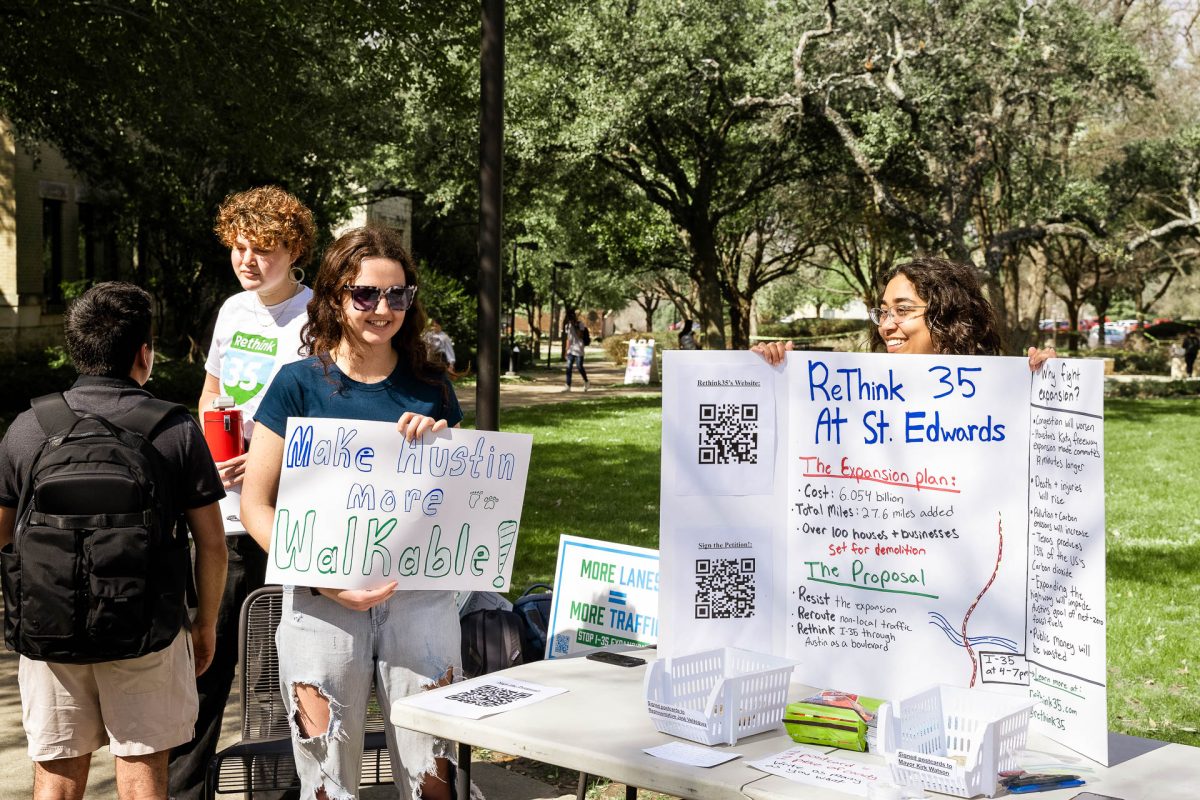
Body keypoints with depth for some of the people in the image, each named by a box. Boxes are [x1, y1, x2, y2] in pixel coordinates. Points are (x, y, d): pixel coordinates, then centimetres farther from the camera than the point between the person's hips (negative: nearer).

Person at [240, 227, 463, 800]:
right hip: (323, 602, -2)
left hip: (419, 595, 2)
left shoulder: (430, 387, 9)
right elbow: (256, 505, -1)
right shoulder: (300, 384, 1)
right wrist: (324, 580, -13)